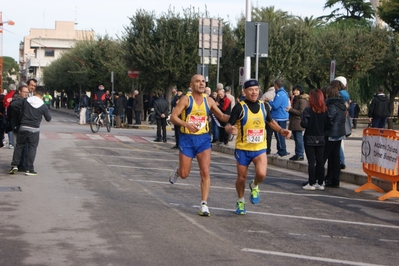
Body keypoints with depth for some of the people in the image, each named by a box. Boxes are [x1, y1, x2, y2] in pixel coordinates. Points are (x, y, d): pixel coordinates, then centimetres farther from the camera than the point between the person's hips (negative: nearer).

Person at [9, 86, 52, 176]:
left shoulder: (25, 101, -3)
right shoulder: (43, 106, -7)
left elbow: (13, 104, -2)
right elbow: (48, 118, 2)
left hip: (23, 128, 2)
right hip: (34, 130, -2)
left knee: (19, 146, 15)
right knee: (32, 148, 4)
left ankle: (14, 165, 12)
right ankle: (29, 169, 2)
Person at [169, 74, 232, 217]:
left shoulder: (208, 100, 5)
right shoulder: (186, 99, -8)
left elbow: (222, 116, 13)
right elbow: (173, 117, -13)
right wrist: (186, 124, -30)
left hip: (203, 138, 3)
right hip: (187, 139, -3)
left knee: (205, 172, -8)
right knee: (184, 174, 5)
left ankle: (204, 204, -2)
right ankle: (178, 170, 43)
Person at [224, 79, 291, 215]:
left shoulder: (263, 106, 2)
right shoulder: (240, 107, -11)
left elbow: (270, 121, 20)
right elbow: (228, 125, -12)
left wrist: (281, 130, 4)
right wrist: (230, 129, -35)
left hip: (260, 148, 2)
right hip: (243, 149, -2)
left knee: (261, 174, -21)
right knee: (241, 177, 8)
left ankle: (254, 186, 15)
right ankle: (240, 201, 35)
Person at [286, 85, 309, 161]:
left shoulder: (302, 100, -10)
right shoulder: (295, 99, 20)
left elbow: (301, 112, -16)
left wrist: (291, 109, -14)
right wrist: (290, 109, 7)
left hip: (298, 122, -10)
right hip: (293, 122, 10)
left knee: (299, 139, -7)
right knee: (296, 139, 12)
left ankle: (300, 155, -4)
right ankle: (297, 154, 16)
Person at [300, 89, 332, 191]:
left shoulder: (308, 110, -14)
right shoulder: (325, 111, -1)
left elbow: (304, 124, -20)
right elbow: (328, 125, -2)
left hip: (310, 139, -4)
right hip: (321, 139, 4)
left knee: (311, 161, 0)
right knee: (320, 160, 9)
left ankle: (311, 183, 2)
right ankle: (320, 183, 14)